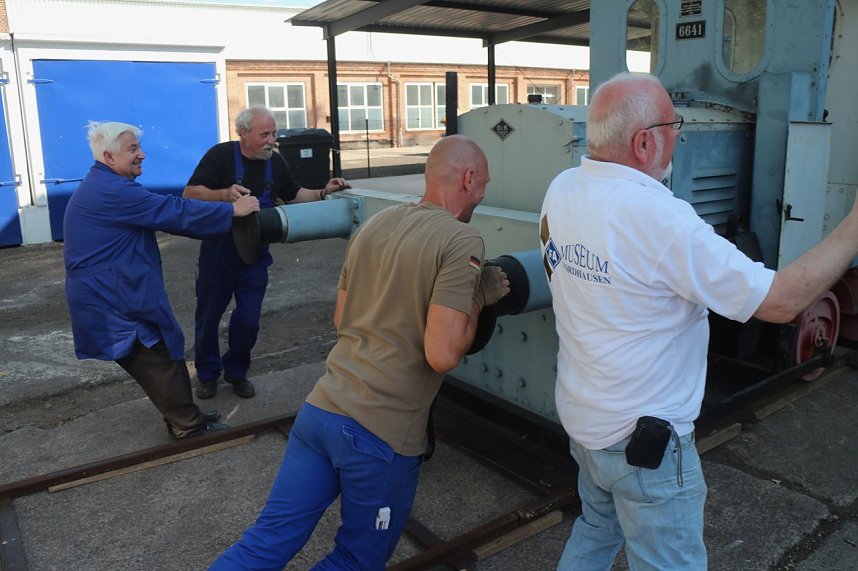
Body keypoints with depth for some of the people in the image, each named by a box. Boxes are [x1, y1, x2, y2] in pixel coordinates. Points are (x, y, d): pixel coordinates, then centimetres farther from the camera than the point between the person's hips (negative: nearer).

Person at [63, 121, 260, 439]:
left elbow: (161, 215, 18)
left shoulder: (101, 187, 16)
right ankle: (188, 425, 10)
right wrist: (232, 210, -17)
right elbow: (175, 212, -23)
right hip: (115, 298, -11)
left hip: (108, 294, 11)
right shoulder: (113, 191, -20)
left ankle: (184, 416, 24)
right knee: (161, 358, -1)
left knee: (160, 354, 15)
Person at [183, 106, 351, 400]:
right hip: (218, 252, -3)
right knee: (208, 316, 11)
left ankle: (236, 371, 29)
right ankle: (207, 373, 33)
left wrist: (322, 193, -3)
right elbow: (190, 193, -20)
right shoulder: (221, 155, -14)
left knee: (248, 320, 5)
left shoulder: (276, 162, 1)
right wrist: (224, 194, -37)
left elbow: (293, 194, 14)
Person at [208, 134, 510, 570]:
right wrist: (479, 298, -3)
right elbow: (442, 354, -18)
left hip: (321, 408, 6)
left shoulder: (373, 225, 10)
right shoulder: (462, 242, -12)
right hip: (383, 433, -6)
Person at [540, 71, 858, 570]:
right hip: (642, 436, -8)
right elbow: (781, 301, -22)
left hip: (581, 414, 8)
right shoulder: (658, 216, -28)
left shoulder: (561, 189, -5)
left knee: (597, 531, 29)